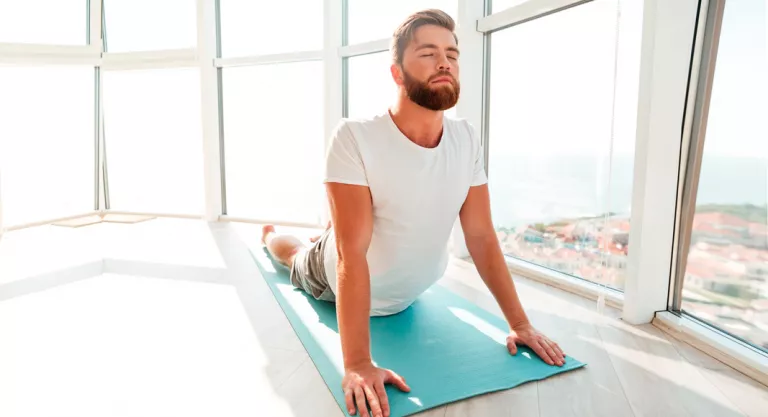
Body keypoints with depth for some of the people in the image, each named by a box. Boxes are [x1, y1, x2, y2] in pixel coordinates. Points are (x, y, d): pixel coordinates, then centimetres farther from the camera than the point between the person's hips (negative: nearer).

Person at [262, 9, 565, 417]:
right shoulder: (354, 137, -36)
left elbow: (481, 237, -17)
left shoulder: (467, 139, -20)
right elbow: (352, 255, -39)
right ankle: (269, 234, 62)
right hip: (339, 279, -3)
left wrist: (519, 322, -19)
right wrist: (357, 363, -41)